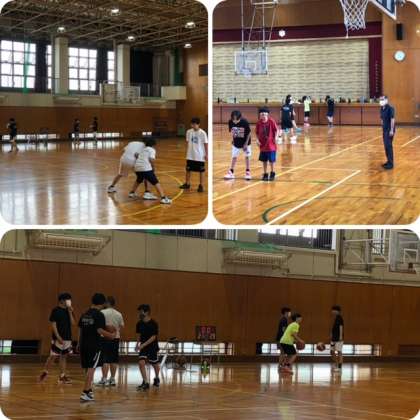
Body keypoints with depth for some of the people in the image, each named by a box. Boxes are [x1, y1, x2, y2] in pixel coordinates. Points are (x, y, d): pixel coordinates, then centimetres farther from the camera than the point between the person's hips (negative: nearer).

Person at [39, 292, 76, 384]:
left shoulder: (69, 310, 9)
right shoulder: (55, 311, -9)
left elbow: (73, 323, 4)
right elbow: (53, 325, -13)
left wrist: (70, 312, -7)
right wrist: (58, 337, -18)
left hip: (67, 338, 6)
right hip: (58, 338, -6)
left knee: (64, 356, 8)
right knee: (53, 356, -3)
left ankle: (62, 376, 11)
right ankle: (45, 372, 12)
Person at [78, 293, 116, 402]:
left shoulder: (84, 314, 10)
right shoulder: (99, 315, -11)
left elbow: (80, 330, 16)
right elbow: (99, 331, -18)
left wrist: (79, 343, 28)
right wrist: (110, 335, -3)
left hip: (84, 345, 7)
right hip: (95, 346, -7)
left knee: (88, 369, 17)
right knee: (91, 369, -5)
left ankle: (89, 390, 27)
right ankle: (85, 393, -11)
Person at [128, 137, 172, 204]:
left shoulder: (143, 149, 25)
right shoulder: (152, 150, 4)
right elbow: (151, 160, -10)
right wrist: (153, 167, 5)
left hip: (137, 167, 7)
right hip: (146, 168, -7)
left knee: (139, 180, 36)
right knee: (156, 183, -6)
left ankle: (132, 193, 44)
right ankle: (163, 198, -17)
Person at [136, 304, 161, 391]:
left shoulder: (153, 324, -17)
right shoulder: (139, 324, -2)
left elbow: (153, 337, -19)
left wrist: (143, 345, -26)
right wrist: (138, 344, 0)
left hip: (153, 347, -3)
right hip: (143, 347, 3)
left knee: (155, 364, 14)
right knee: (141, 363, -17)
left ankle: (156, 378, 42)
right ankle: (145, 383, -13)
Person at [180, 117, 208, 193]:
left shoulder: (202, 133, -13)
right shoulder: (189, 132, -1)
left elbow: (205, 144, -9)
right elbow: (188, 142, 10)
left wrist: (206, 154, -9)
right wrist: (188, 150, 9)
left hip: (200, 156, -4)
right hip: (190, 156, 4)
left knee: (201, 171, 6)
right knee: (188, 170, 11)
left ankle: (201, 186, 14)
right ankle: (187, 184, 23)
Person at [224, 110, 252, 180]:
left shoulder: (244, 122, -26)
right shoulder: (231, 122, -18)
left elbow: (249, 133, -15)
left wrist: (246, 143, -15)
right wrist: (233, 139, 0)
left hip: (245, 142, -2)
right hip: (236, 142, 2)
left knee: (247, 156, 6)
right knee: (234, 157, 5)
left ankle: (247, 172, 17)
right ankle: (231, 172, 13)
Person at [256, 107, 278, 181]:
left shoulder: (271, 121, -12)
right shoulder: (259, 122, -3)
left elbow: (276, 130, -4)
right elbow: (257, 133, 6)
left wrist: (275, 138, -13)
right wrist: (257, 140, -6)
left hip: (271, 145, -3)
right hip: (262, 145, 3)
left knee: (271, 160, 1)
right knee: (264, 160, 9)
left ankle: (272, 173, 20)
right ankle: (265, 174, 22)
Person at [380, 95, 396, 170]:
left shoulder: (390, 108, -15)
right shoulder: (382, 109, 10)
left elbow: (392, 119, -18)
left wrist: (392, 130, -20)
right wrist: (383, 128, 15)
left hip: (389, 130, -8)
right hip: (384, 130, 8)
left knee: (389, 146, -8)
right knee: (386, 146, 12)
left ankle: (391, 163, -5)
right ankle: (388, 161, 21)